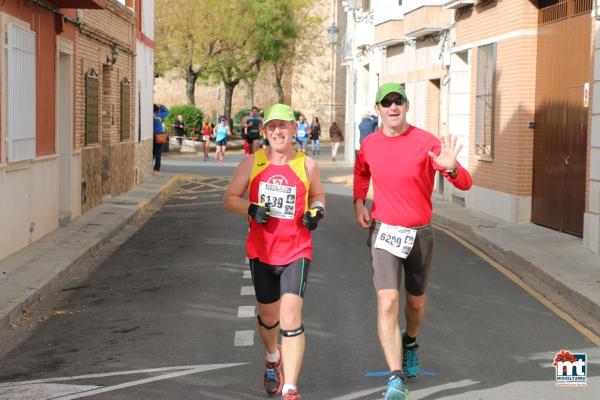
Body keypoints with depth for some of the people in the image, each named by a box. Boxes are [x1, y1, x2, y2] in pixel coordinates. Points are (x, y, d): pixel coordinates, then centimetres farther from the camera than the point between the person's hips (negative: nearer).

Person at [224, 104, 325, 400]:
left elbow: (317, 195, 15)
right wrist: (251, 208, -17)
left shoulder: (307, 164, -1)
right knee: (268, 316, 17)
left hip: (296, 252, -2)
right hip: (261, 251, 2)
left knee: (291, 317, -16)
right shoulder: (252, 162, 0)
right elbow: (230, 199, 3)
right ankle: (273, 358, 51)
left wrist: (316, 211, -8)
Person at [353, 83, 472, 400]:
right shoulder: (369, 144, -1)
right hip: (384, 231, 0)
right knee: (387, 301, -17)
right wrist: (358, 201, 7)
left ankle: (410, 342, 51)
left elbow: (465, 184, -16)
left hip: (420, 232, 0)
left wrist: (450, 167, -38)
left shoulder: (426, 142, -11)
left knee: (415, 300, 18)